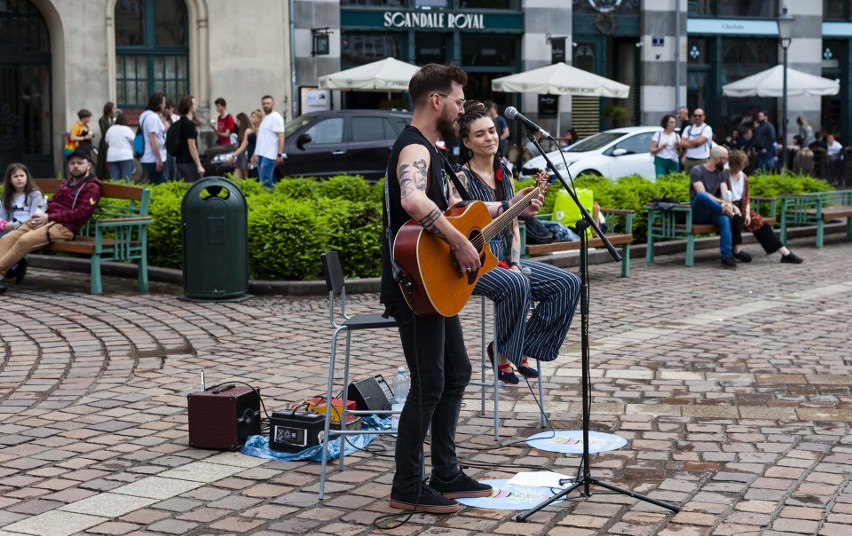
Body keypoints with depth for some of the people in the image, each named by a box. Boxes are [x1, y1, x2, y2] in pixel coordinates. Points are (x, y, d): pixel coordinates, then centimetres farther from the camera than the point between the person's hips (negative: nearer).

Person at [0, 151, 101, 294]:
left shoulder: (92, 187, 0)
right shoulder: (66, 182, 27)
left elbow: (81, 213, -11)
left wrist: (49, 217, -14)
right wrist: (40, 214, 3)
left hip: (64, 226, -8)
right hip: (45, 221, 8)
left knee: (25, 240, -30)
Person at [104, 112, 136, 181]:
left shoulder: (110, 129, 11)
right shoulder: (126, 129, -6)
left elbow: (107, 142, 19)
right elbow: (134, 141, -5)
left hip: (112, 157, 5)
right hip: (125, 156, -5)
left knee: (114, 180, 2)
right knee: (126, 179, -7)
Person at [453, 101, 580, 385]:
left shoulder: (505, 174, 12)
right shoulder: (461, 178, -9)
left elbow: (513, 225, 13)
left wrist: (515, 263, -1)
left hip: (504, 257, 8)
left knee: (569, 284, -7)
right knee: (517, 285, -37)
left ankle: (522, 348, -2)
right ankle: (502, 353, -15)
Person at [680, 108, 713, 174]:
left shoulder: (707, 128, -3)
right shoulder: (688, 128, 12)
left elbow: (699, 141, -15)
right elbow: (682, 143, 2)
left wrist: (687, 142, 2)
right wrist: (694, 144, -9)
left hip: (702, 160, -5)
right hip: (688, 160, 5)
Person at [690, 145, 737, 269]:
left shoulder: (721, 173, 14)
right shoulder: (697, 171, -4)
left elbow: (725, 194, -1)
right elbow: (702, 194, -19)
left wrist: (727, 204, -25)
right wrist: (721, 203, -31)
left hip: (714, 213, 4)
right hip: (698, 213, -4)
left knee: (725, 219, -32)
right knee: (701, 195, -38)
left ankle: (727, 257, -38)